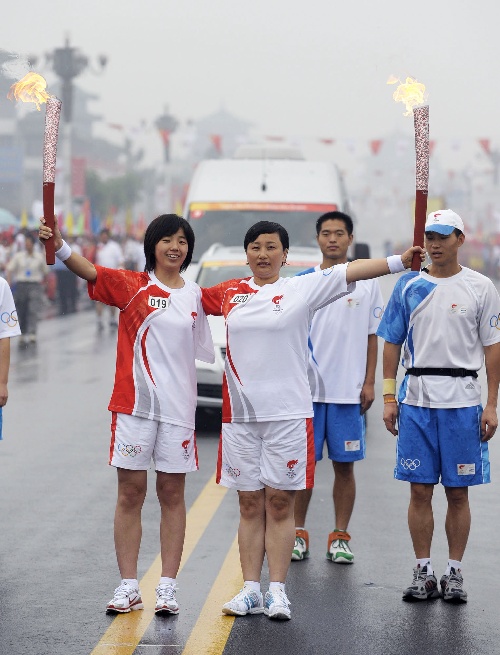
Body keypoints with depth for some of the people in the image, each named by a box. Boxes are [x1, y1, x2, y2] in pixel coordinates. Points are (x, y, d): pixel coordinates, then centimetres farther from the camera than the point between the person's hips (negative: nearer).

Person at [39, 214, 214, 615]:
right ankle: (128, 587, 10)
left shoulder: (195, 296, 8)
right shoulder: (132, 286, -2)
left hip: (178, 406, 2)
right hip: (134, 403, -2)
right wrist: (60, 247, -38)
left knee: (172, 494, 6)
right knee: (130, 493, 3)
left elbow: (202, 351, 14)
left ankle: (167, 587, 12)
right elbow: (91, 271, -20)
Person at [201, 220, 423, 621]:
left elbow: (351, 271, -12)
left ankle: (277, 591, 7)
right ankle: (251, 590, 13)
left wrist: (400, 261, -20)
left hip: (288, 412, -3)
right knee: (250, 505, 8)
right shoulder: (230, 293, 8)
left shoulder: (303, 289, -1)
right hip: (240, 412, 3)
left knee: (280, 503, 2)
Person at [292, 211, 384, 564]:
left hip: (349, 391, 0)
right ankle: (299, 533, 16)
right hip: (306, 389, 0)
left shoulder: (368, 283, 4)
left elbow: (372, 337, 6)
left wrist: (369, 383, 0)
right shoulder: (302, 282, 4)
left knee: (345, 465, 4)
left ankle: (340, 536, 13)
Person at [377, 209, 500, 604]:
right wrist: (389, 397, 2)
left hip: (462, 399, -1)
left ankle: (455, 573, 13)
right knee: (420, 490, 4)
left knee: (458, 492, 4)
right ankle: (423, 573, 13)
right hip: (416, 398, 1)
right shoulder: (408, 285, 6)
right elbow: (392, 343, 9)